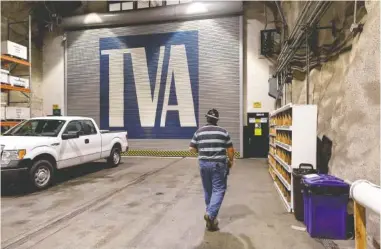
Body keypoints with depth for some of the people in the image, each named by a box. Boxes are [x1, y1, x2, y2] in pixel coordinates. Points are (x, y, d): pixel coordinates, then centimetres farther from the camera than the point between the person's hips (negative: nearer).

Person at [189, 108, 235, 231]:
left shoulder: (199, 132, 1)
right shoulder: (223, 132, -2)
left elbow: (192, 148, 3)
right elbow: (230, 149, 1)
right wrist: (231, 160, 18)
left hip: (203, 164, 3)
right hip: (219, 164, -3)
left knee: (208, 191, 15)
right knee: (218, 190, 2)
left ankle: (210, 216, 26)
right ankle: (210, 214, -13)